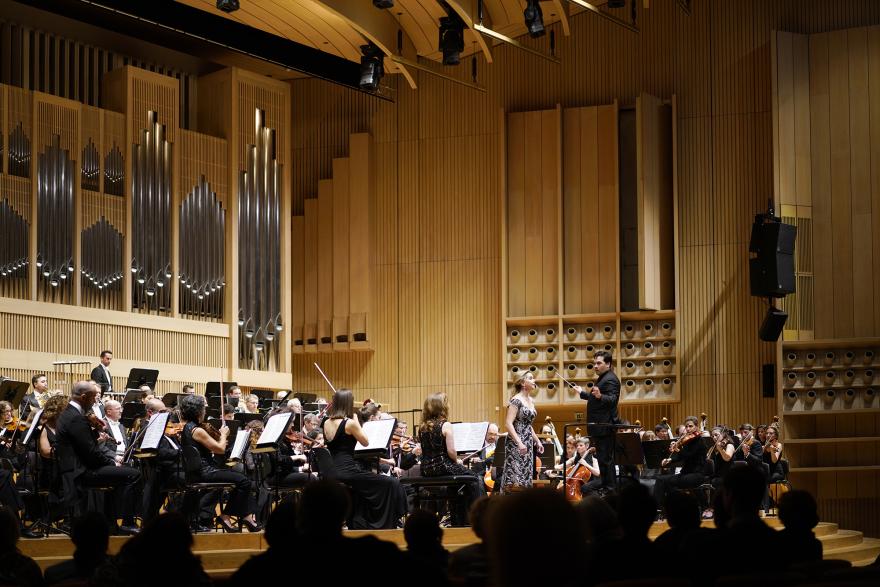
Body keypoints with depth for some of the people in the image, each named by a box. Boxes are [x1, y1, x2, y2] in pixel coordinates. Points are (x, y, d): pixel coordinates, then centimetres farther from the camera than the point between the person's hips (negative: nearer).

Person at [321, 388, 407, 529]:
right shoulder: (350, 423, -12)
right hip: (347, 471, -8)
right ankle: (385, 525, 6)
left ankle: (358, 526, 36)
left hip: (330, 472, 8)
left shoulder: (326, 423, 9)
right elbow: (365, 442, 0)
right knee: (391, 484, 1)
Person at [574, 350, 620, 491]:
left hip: (605, 427, -11)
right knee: (604, 458, 15)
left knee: (606, 459, -10)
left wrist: (600, 396, -46)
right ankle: (607, 486, 21)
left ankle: (610, 488, -8)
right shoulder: (603, 378, 19)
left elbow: (612, 399, -28)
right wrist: (582, 393, 40)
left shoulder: (610, 379, -15)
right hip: (601, 427, 11)